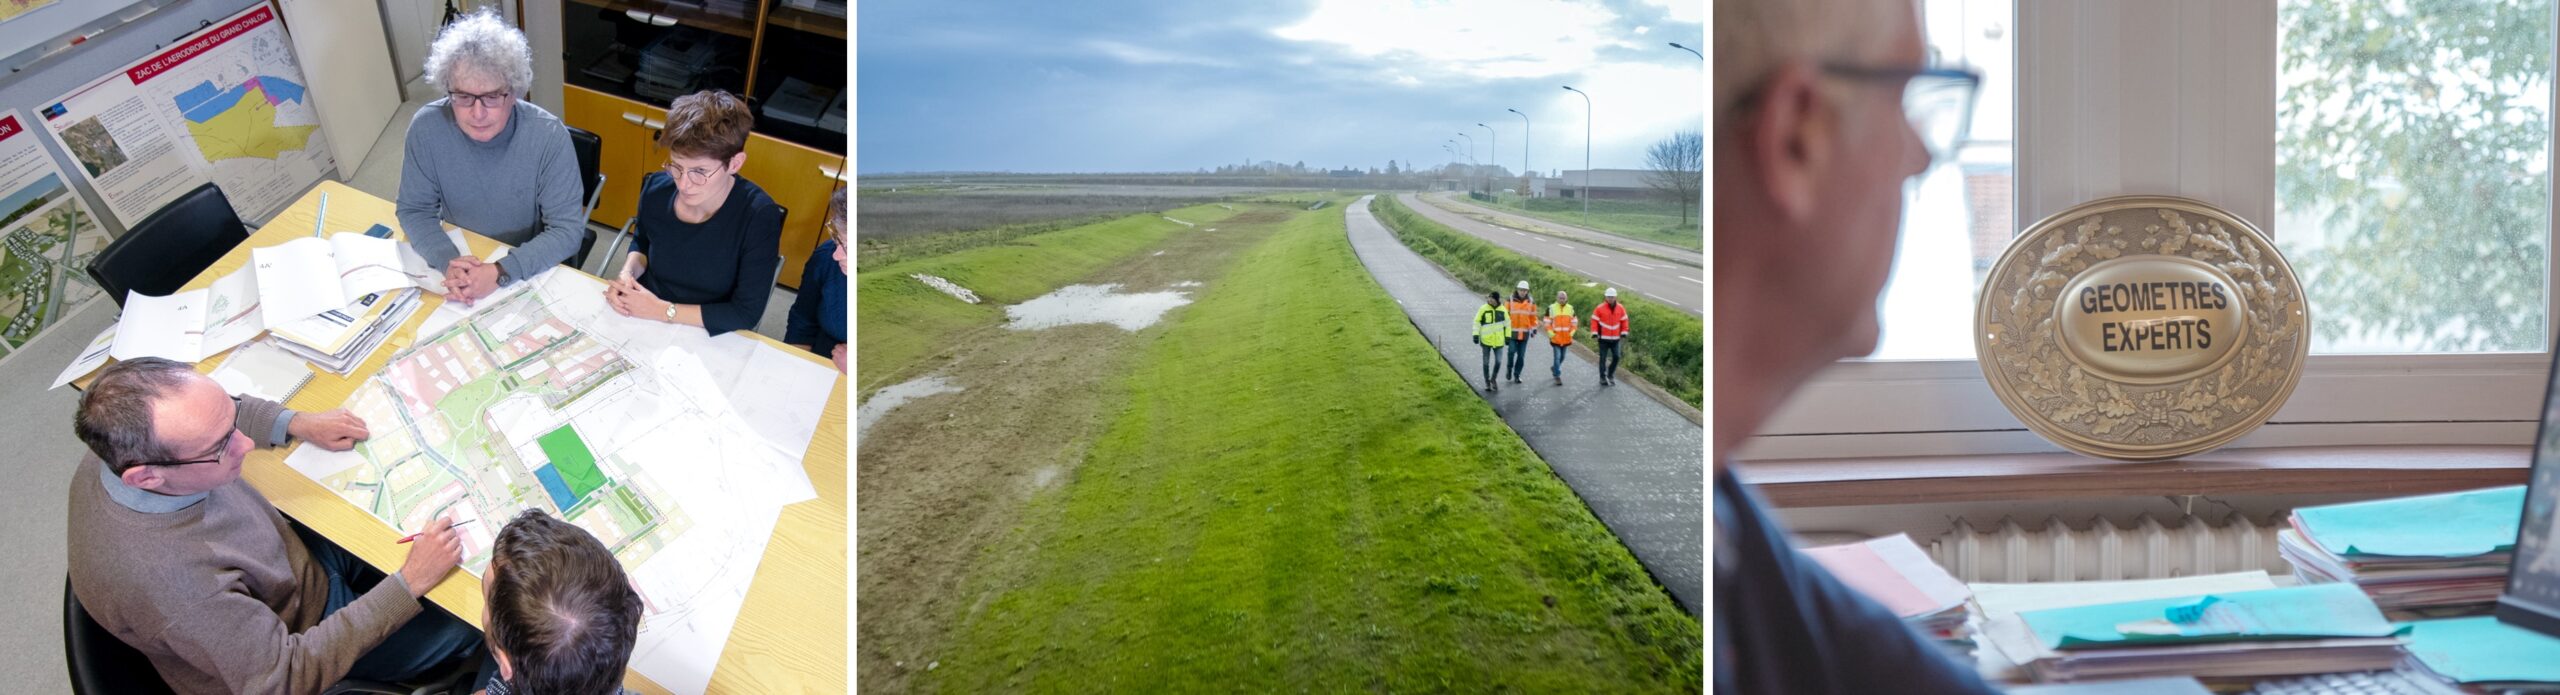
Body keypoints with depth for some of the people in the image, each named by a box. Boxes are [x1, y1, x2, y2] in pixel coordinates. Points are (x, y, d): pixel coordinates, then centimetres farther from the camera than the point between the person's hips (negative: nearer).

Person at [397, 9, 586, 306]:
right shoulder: (427, 127, -12)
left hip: (531, 268, -2)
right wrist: (449, 261, -23)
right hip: (456, 257, 2)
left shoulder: (549, 136, -19)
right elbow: (414, 210, -3)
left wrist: (501, 272, -30)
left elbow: (567, 229, -17)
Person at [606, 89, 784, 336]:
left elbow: (746, 313, -20)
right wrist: (628, 275, -5)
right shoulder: (656, 189, -9)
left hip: (707, 338, -3)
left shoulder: (758, 216, -23)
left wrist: (662, 311, -20)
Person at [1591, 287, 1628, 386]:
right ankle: (1603, 378, 10)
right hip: (1603, 338, -3)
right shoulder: (1599, 308, -8)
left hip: (1615, 338, 3)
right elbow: (1594, 321, -5)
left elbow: (1624, 321, 8)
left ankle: (1611, 374, 22)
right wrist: (1594, 334, -10)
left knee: (1616, 357, 1)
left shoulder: (1621, 308, 2)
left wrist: (1623, 334, 3)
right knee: (1603, 358, 1)